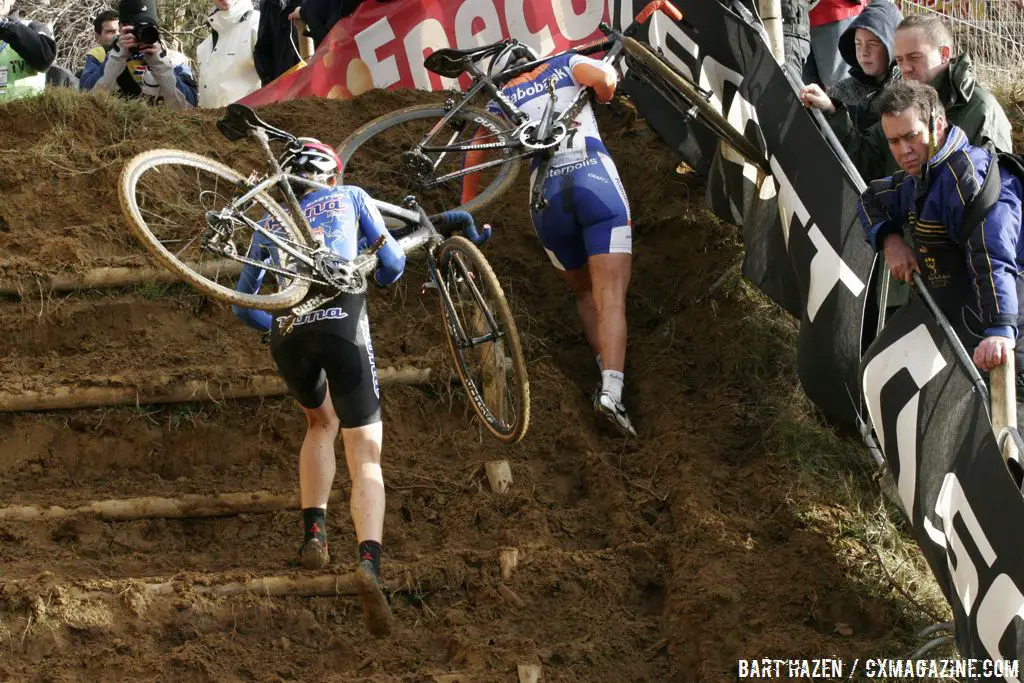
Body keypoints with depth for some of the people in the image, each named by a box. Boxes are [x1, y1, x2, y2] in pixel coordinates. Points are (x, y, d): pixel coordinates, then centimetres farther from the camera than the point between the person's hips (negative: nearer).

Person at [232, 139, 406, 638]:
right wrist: (372, 278, 42)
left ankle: (314, 533, 16)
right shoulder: (350, 198, 22)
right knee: (365, 455, -2)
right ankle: (369, 562, -26)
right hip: (343, 319, -3)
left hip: (288, 332, 3)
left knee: (321, 423, 31)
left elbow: (243, 305, 29)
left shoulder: (271, 223, 28)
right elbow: (392, 265, 18)